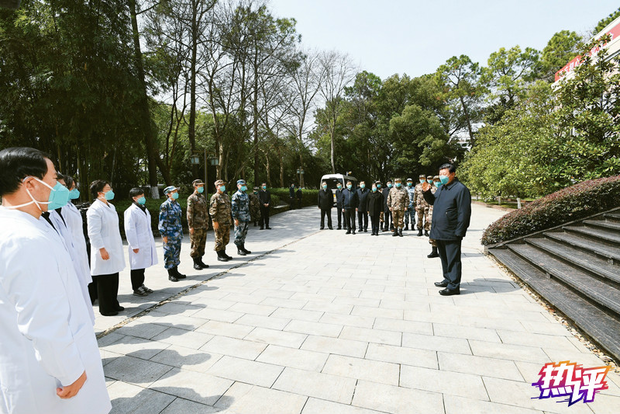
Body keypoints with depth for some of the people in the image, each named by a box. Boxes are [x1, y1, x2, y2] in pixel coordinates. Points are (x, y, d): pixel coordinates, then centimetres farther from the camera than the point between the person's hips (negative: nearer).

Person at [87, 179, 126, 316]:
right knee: (104, 281, 3)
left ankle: (114, 304, 28)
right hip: (105, 251, -8)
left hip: (114, 250, 9)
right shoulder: (95, 209, -14)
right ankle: (106, 308, 15)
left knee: (114, 279, 16)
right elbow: (94, 233, -17)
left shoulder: (111, 207, 14)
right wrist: (102, 249, -19)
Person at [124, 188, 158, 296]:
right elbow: (129, 230, -16)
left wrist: (151, 241, 19)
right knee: (136, 266, 2)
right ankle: (136, 289, 13)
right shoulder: (131, 211, -13)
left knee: (143, 265, 17)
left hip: (146, 244, 8)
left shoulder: (144, 209, 14)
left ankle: (141, 285, 29)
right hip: (138, 245, -8)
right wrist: (134, 245, -17)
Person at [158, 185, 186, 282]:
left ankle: (175, 271, 23)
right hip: (170, 234, -7)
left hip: (178, 233, 7)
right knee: (169, 253, 1)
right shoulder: (165, 205, -11)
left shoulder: (177, 204, 12)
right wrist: (164, 235, -14)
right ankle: (170, 274, 11)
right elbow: (162, 221, -12)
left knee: (177, 252, 13)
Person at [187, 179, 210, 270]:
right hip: (196, 226, -7)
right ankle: (195, 262, 10)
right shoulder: (191, 198, -8)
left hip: (204, 225, 7)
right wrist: (191, 226, -15)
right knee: (195, 245, 0)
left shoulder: (203, 197, 15)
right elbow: (189, 213, -11)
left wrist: (207, 223, 18)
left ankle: (200, 260, 22)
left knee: (202, 244, 11)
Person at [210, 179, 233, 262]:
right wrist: (215, 221, -19)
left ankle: (223, 253, 25)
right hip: (219, 222, -8)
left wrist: (230, 218, 20)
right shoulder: (215, 197, -9)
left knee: (226, 239, 13)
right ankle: (219, 255, 10)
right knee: (219, 239, 0)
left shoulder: (226, 196, 16)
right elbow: (212, 210, -14)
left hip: (227, 222, 8)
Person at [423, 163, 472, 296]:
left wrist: (459, 232, -17)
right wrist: (427, 192, 8)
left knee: (453, 259, -1)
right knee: (444, 258, 19)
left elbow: (464, 213, -15)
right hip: (439, 232, 9)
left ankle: (454, 286, 8)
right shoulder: (442, 188, 15)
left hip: (451, 233, -9)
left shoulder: (460, 189, -12)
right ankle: (448, 279, 33)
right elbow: (433, 201, 29)